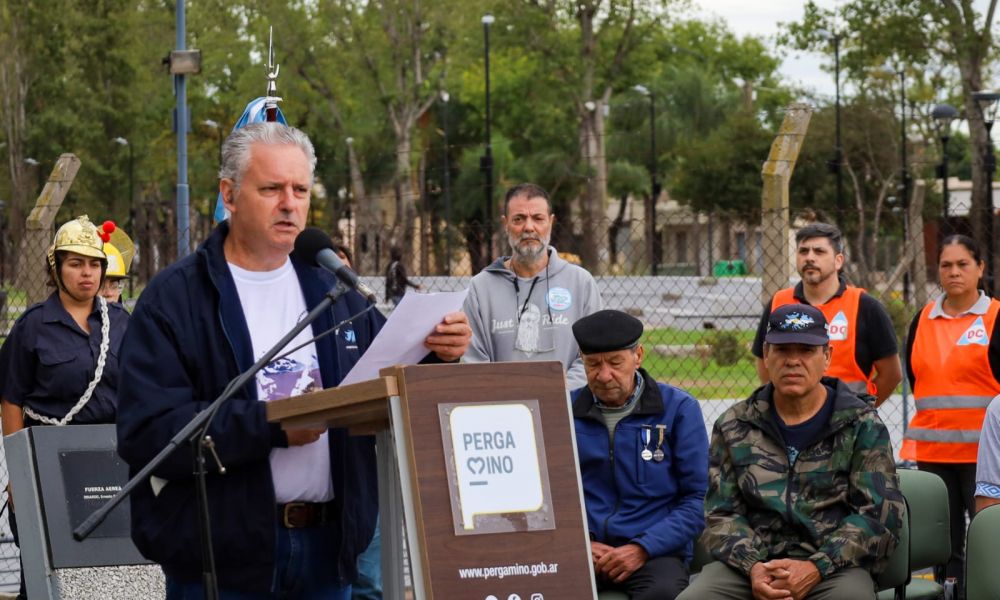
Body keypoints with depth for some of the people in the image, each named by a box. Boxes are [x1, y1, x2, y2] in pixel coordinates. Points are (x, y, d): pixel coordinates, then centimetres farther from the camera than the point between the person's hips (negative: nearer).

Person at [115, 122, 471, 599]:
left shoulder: (333, 290, 13)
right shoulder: (173, 300, -5)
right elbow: (146, 433, -16)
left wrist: (437, 359, -6)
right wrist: (271, 425, -23)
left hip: (328, 548, 5)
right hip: (222, 560, -4)